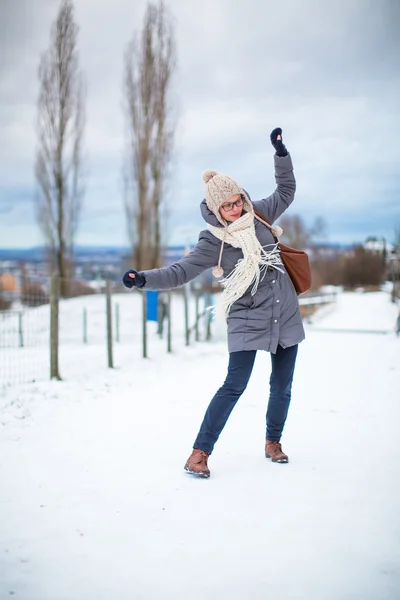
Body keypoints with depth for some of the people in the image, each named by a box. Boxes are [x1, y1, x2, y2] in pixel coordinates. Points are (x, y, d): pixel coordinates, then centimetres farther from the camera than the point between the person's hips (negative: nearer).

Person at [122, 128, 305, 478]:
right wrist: (144, 279, -30)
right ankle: (200, 453, -6)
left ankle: (273, 442, 32)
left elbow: (286, 192, 17)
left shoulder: (257, 215, 3)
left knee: (282, 386, 11)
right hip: (248, 321, -5)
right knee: (234, 386, -13)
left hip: (286, 315, 5)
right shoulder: (213, 241, -10)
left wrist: (281, 153, 7)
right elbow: (180, 272, -15)